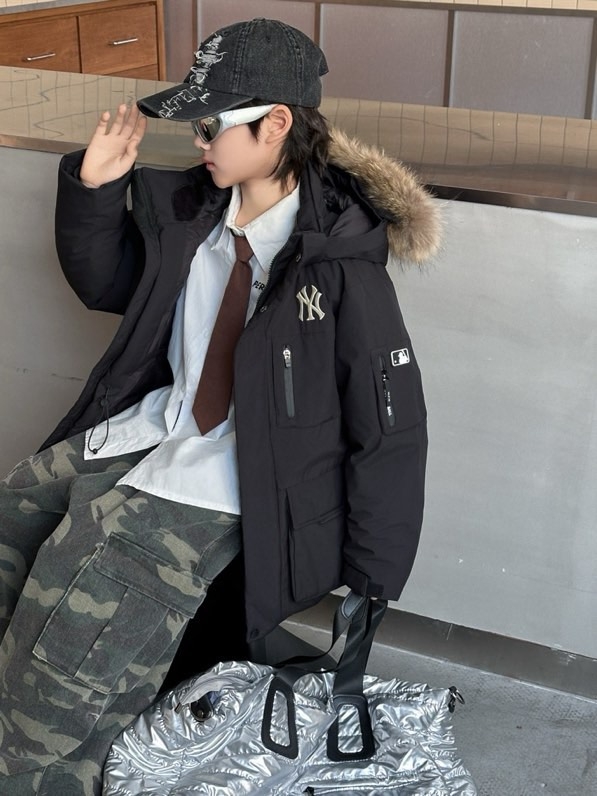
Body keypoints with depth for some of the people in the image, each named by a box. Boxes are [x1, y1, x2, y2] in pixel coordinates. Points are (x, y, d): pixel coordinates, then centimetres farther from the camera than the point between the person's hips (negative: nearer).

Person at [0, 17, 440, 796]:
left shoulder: (342, 265, -18)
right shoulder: (188, 211, 1)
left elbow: (392, 436, -12)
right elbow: (104, 282, 20)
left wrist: (369, 589, -8)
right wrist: (93, 187, 2)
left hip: (220, 490, -7)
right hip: (147, 429, 7)